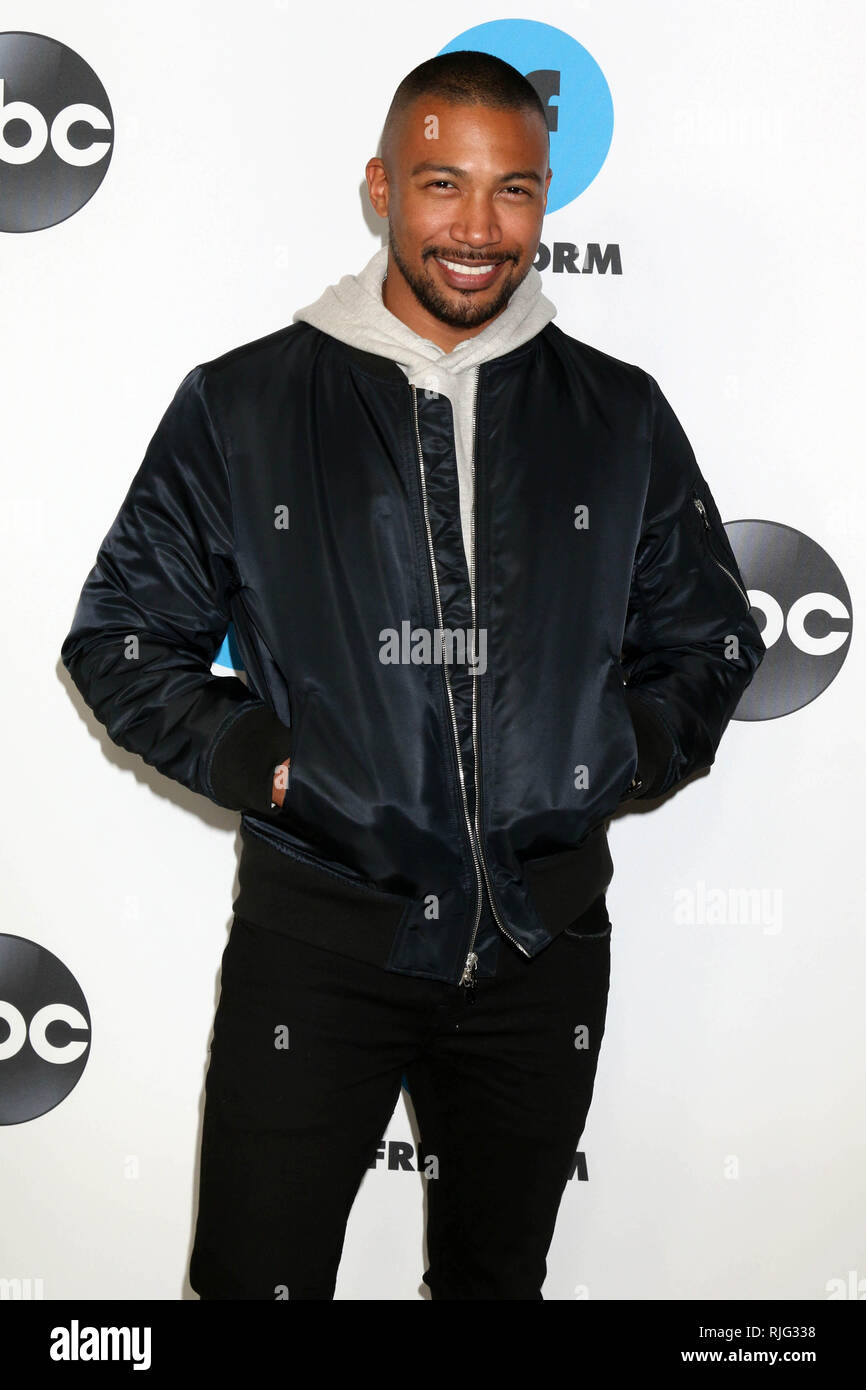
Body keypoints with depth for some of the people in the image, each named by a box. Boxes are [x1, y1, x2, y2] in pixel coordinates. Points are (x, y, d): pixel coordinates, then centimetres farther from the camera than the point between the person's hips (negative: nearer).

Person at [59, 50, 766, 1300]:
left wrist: (608, 764, -1)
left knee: (499, 1276, 20)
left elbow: (710, 640, 14)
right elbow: (121, 637, 4)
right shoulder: (242, 405, 0)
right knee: (257, 1277, 6)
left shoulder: (620, 417, 5)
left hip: (543, 939, 3)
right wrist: (263, 764, -8)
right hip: (316, 936, -2)